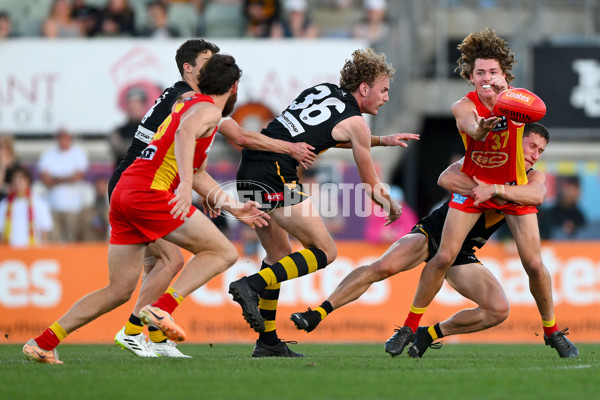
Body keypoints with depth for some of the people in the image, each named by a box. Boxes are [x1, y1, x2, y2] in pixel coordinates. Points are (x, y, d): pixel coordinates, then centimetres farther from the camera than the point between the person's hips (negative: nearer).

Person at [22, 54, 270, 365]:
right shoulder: (209, 110, 0)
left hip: (123, 194, 9)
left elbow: (196, 174, 35)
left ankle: (43, 342, 8)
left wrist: (235, 209, 34)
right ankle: (162, 308, -20)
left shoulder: (187, 106, 29)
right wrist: (184, 185, -36)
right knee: (223, 252, -5)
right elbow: (186, 133, -24)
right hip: (150, 191, -9)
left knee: (119, 291, 12)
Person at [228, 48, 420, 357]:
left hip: (248, 172, 9)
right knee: (325, 251, -3)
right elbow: (371, 186, 10)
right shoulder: (356, 122, 0)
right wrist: (392, 208, 30)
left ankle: (267, 342, 17)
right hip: (276, 175, -9)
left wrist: (381, 140, 37)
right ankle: (251, 285, -19)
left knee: (279, 255, 19)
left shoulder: (323, 89, 19)